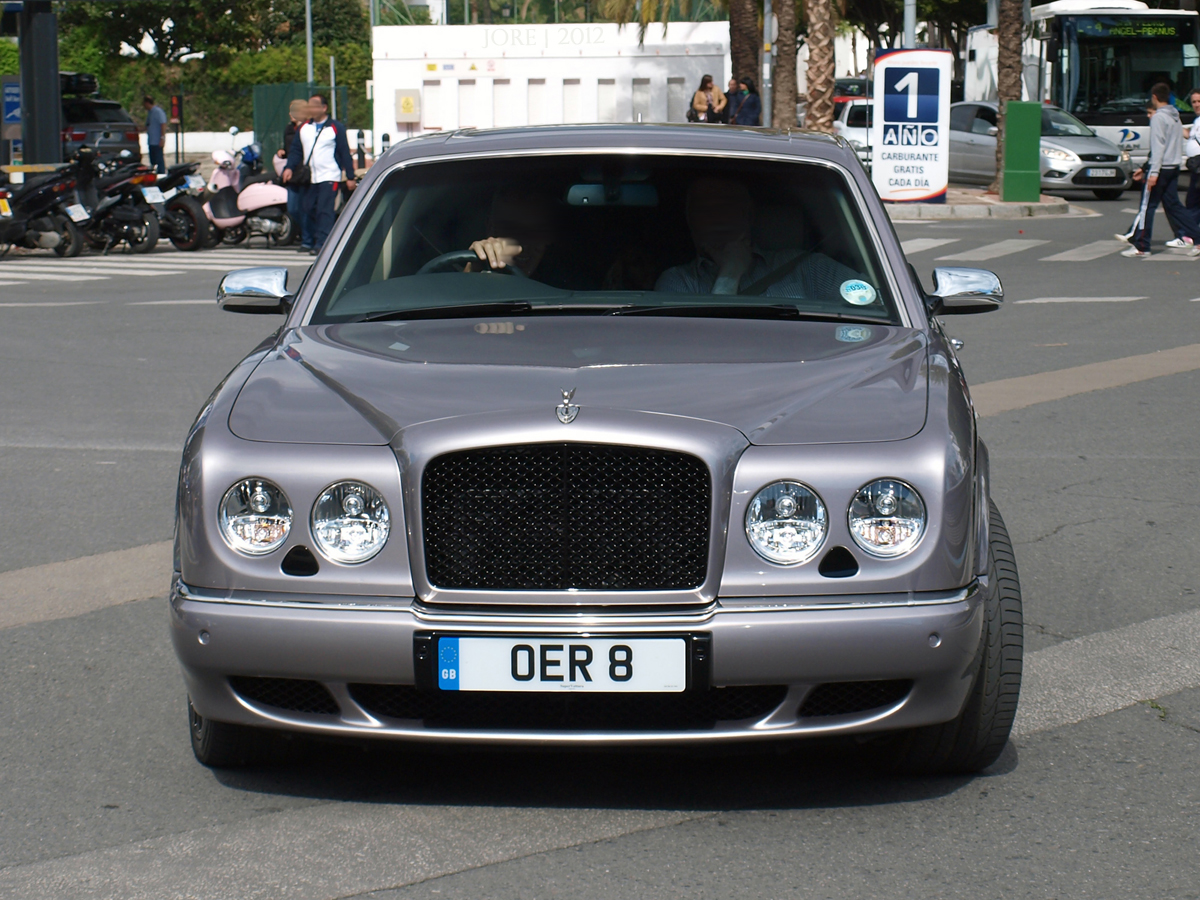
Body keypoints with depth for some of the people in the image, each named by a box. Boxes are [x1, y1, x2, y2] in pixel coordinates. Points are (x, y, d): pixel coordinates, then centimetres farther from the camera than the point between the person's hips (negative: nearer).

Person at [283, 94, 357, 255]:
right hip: (309, 178, 5)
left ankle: (322, 244, -15)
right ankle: (307, 242, 13)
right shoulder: (304, 128, 13)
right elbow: (296, 150, 12)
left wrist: (350, 177, -4)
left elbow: (345, 153, -1)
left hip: (329, 177, -5)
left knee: (325, 211, -12)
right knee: (309, 210, 5)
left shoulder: (336, 127, 0)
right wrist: (290, 167, -5)